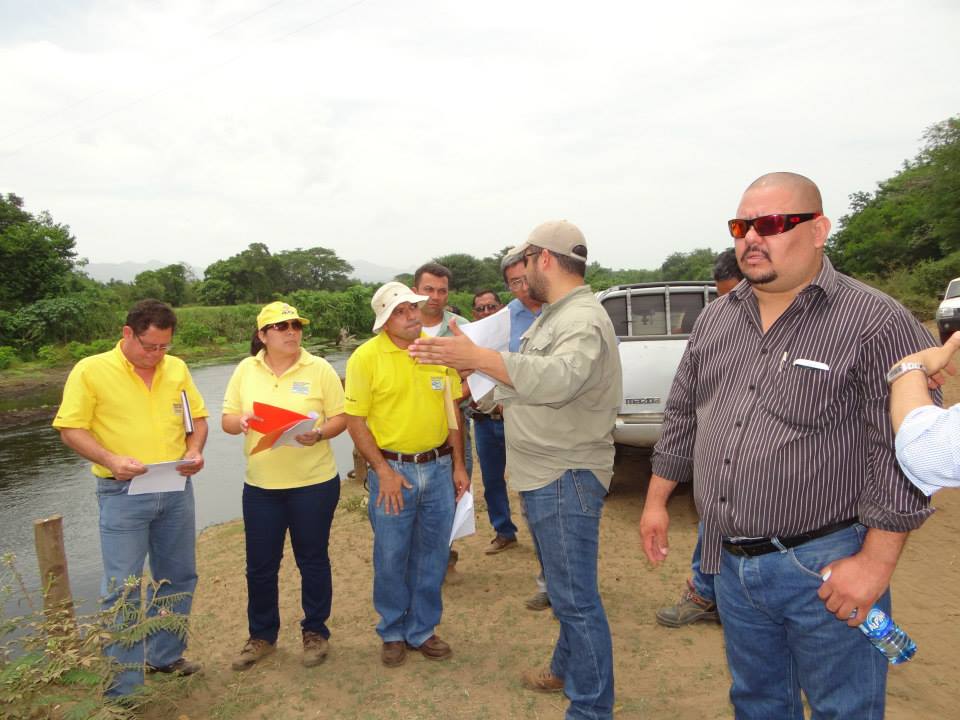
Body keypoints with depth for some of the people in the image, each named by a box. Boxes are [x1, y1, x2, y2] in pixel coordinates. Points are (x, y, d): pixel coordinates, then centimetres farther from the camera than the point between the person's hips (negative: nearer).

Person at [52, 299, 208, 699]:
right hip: (123, 494, -4)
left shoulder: (177, 368, 5)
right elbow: (71, 430, -8)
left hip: (176, 490, 5)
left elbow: (198, 417, 12)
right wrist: (111, 460, -23)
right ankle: (124, 686, 15)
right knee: (123, 590, 1)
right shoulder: (91, 370, -7)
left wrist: (195, 451, -7)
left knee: (177, 577, 15)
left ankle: (165, 656, 35)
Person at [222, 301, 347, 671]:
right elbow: (227, 419, 5)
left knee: (313, 560, 11)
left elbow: (340, 417, -3)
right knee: (260, 565, 11)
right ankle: (262, 635, 32)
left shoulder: (319, 368, -4)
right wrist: (240, 421, -17)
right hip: (260, 485, 3)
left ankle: (315, 632, 30)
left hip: (314, 483, -2)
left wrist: (318, 434, -22)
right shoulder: (245, 370, 3)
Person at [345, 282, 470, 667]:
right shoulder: (366, 357, -9)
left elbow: (452, 409, 9)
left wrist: (458, 465, 7)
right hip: (392, 469, -3)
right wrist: (383, 470, -13)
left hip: (438, 467, 4)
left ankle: (422, 630, 31)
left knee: (431, 556, 12)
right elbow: (355, 421, -8)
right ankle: (393, 633, 29)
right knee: (391, 557, 8)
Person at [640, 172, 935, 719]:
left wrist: (875, 562, -16)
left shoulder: (878, 324, -14)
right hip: (731, 560, 6)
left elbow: (902, 454, -15)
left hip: (824, 568, -5)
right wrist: (657, 500, 14)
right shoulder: (716, 319, 5)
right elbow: (682, 417, 12)